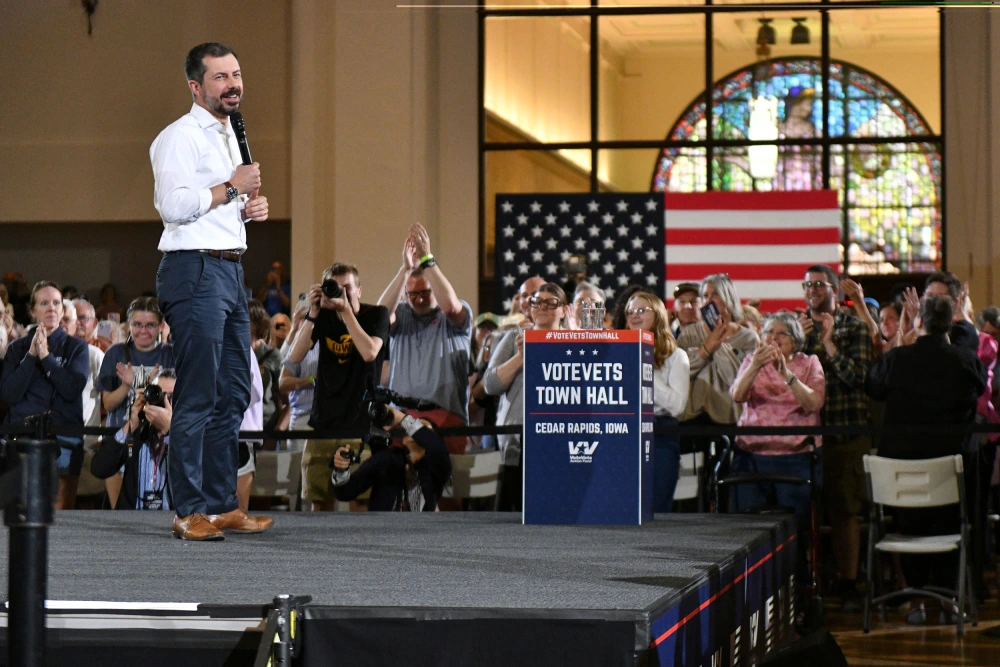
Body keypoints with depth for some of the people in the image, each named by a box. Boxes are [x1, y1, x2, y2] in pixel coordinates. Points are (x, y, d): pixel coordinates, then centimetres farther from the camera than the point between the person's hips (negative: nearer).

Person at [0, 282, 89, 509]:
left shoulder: (76, 347, 9)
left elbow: (73, 389, -6)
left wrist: (46, 356, -9)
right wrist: (31, 356, -6)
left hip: (64, 438, -1)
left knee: (60, 510, -3)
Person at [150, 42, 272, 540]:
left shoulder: (227, 135, 22)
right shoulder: (180, 136, -8)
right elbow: (173, 204, -20)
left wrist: (248, 209, 14)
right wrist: (231, 187, -14)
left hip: (229, 270, 10)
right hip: (195, 272, -10)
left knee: (233, 395, 10)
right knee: (197, 398, -10)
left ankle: (223, 505, 16)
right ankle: (189, 512, -8)